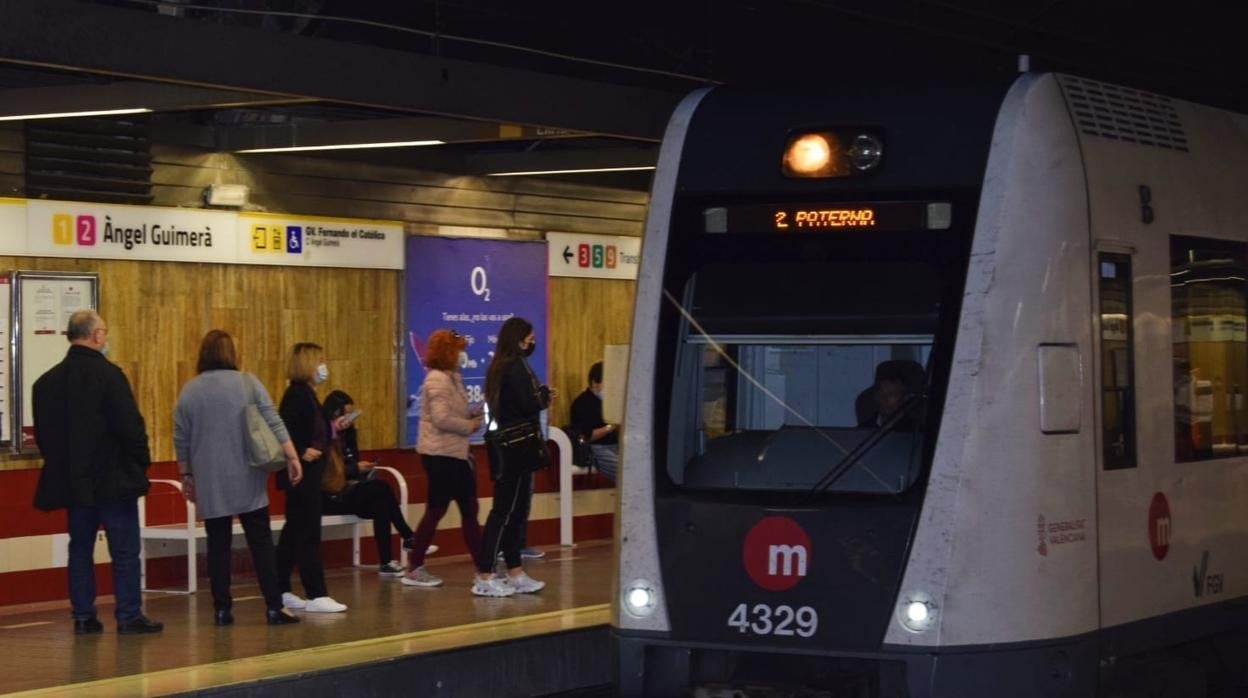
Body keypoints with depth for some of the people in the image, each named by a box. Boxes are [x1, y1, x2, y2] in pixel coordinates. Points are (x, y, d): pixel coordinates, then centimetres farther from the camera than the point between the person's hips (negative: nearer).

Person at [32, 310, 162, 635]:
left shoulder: (46, 382, 5)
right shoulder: (107, 374, -14)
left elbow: (42, 433, 10)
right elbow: (130, 426, -17)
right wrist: (140, 462, -2)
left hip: (73, 481, 6)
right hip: (113, 479, -6)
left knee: (80, 549, 12)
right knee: (125, 550, 1)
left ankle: (83, 616, 12)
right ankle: (129, 616, 1)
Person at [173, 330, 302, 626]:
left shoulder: (189, 390, 3)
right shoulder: (248, 383, -2)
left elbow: (181, 440, 6)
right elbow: (274, 424, -6)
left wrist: (186, 474, 16)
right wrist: (292, 458, -3)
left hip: (210, 483, 1)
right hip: (247, 479, -1)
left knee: (218, 544, 5)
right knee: (261, 541, 1)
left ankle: (222, 609, 4)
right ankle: (274, 607, -2)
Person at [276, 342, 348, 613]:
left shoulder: (306, 393, 15)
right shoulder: (297, 394, -16)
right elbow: (285, 431, -25)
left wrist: (332, 429, 12)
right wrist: (301, 454, -24)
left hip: (308, 474, 10)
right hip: (301, 474, -10)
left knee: (294, 531, 14)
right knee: (308, 533, -8)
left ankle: (281, 591, 20)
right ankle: (316, 596, -8)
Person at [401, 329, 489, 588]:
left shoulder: (450, 378, 15)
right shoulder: (438, 380, -16)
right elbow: (441, 419, -24)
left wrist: (477, 412, 0)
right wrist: (471, 426, -14)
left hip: (454, 453, 10)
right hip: (441, 454, -10)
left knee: (469, 509, 10)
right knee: (436, 510, -4)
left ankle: (483, 566, 13)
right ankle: (414, 569, 3)